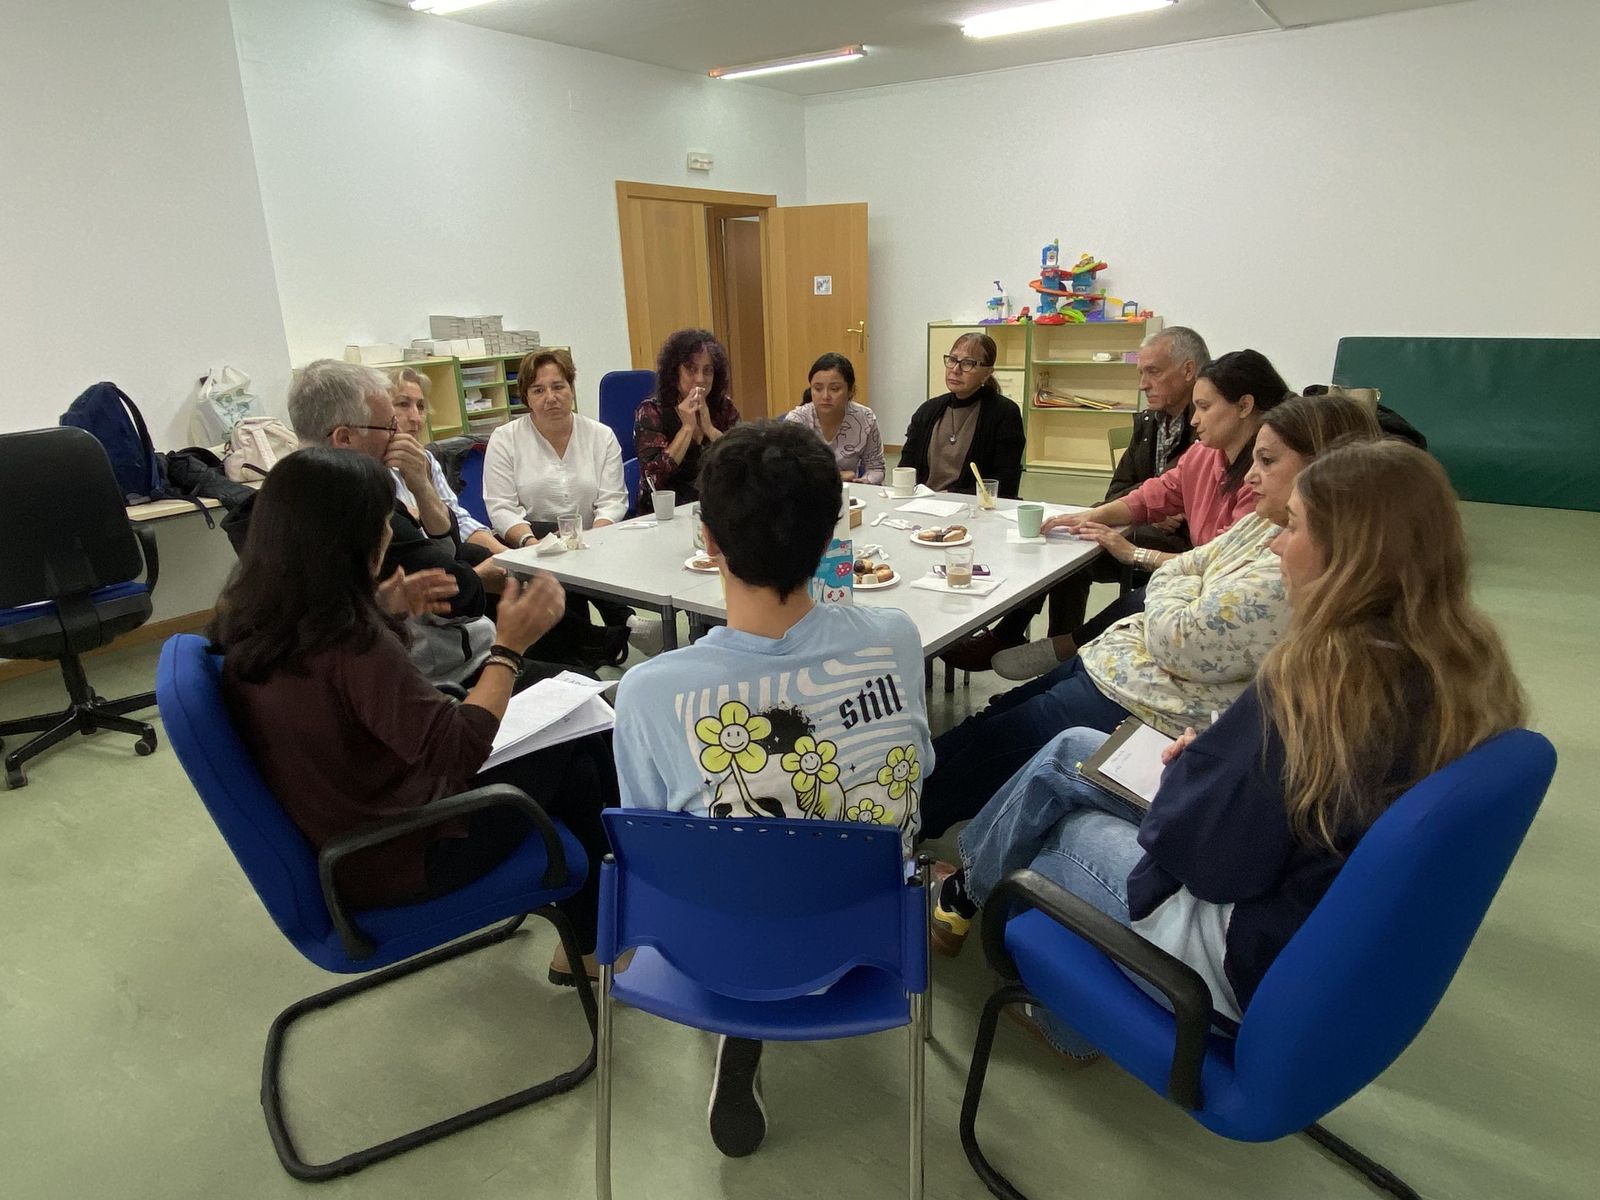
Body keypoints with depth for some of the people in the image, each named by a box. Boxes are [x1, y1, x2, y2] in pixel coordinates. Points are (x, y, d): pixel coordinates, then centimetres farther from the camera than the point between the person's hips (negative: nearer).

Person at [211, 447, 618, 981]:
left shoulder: (248, 619, -5)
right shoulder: (353, 643, -33)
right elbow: (461, 751, -32)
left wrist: (380, 611, 8)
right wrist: (509, 646, -25)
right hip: (393, 863, -8)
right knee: (573, 751, 8)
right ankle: (590, 941, 28)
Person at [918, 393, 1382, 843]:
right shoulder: (1264, 526, 5)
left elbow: (1180, 641, -25)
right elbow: (1174, 572, 10)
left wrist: (1178, 589, -6)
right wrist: (1182, 594, -10)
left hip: (1153, 708, -9)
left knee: (985, 742, 1)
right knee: (999, 712, 14)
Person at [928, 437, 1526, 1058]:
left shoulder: (1323, 680, -33)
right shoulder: (1468, 658, -6)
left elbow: (1191, 843, -26)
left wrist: (1192, 763, -7)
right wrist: (1215, 755, 2)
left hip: (1256, 960, -8)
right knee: (1072, 751, 13)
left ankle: (968, 893, 43)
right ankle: (974, 879, 34)